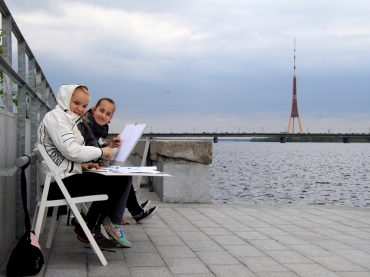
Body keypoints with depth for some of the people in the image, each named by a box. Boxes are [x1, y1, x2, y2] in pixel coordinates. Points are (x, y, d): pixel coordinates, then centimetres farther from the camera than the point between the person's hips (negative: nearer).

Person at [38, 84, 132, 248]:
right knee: (114, 184, -16)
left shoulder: (69, 120, 24)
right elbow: (71, 150, -19)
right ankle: (87, 230, 1)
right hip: (58, 183, -10)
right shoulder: (55, 116, -8)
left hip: (67, 177, 10)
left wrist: (82, 164, 6)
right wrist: (101, 151, -8)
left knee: (121, 181, 3)